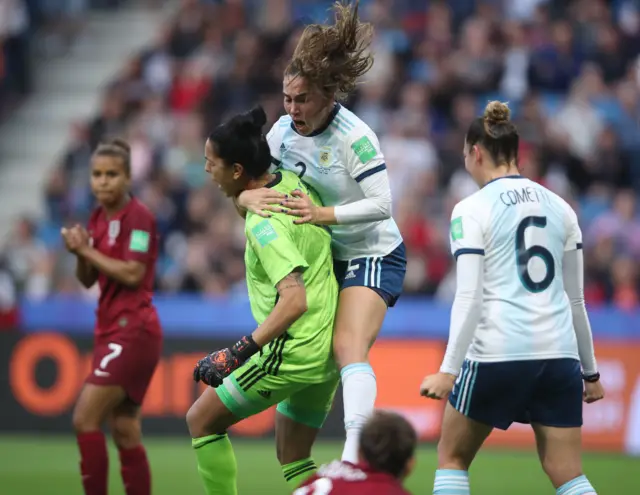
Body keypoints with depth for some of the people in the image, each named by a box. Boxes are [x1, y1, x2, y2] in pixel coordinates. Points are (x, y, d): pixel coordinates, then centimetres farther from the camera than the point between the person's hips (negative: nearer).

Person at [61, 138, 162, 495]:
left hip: (133, 330, -9)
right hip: (111, 329, 9)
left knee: (85, 419, -14)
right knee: (125, 432, 7)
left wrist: (87, 251, -14)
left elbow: (132, 274, -20)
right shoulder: (99, 218, 13)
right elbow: (88, 280, 15)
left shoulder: (138, 216, -11)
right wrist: (79, 252, -4)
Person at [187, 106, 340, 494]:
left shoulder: (263, 223, -21)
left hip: (293, 352, -9)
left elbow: (294, 300, -29)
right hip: (327, 349, 9)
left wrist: (237, 354, -28)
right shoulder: (292, 183, 3)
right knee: (293, 461, 17)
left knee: (202, 420, 4)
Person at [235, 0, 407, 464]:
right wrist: (249, 197, -24)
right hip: (325, 256, 8)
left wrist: (324, 214, -33)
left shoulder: (355, 138, -23)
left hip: (373, 256, -8)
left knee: (349, 347, -24)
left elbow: (382, 204, -26)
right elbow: (248, 181, 0)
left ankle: (354, 451, -35)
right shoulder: (283, 131, -4)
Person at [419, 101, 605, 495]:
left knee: (452, 455, 15)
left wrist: (449, 371, -13)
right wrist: (591, 370, 22)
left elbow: (469, 298, -12)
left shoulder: (472, 210, -3)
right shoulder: (559, 207, 12)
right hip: (559, 353, 4)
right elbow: (576, 299, 15)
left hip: (497, 353, -4)